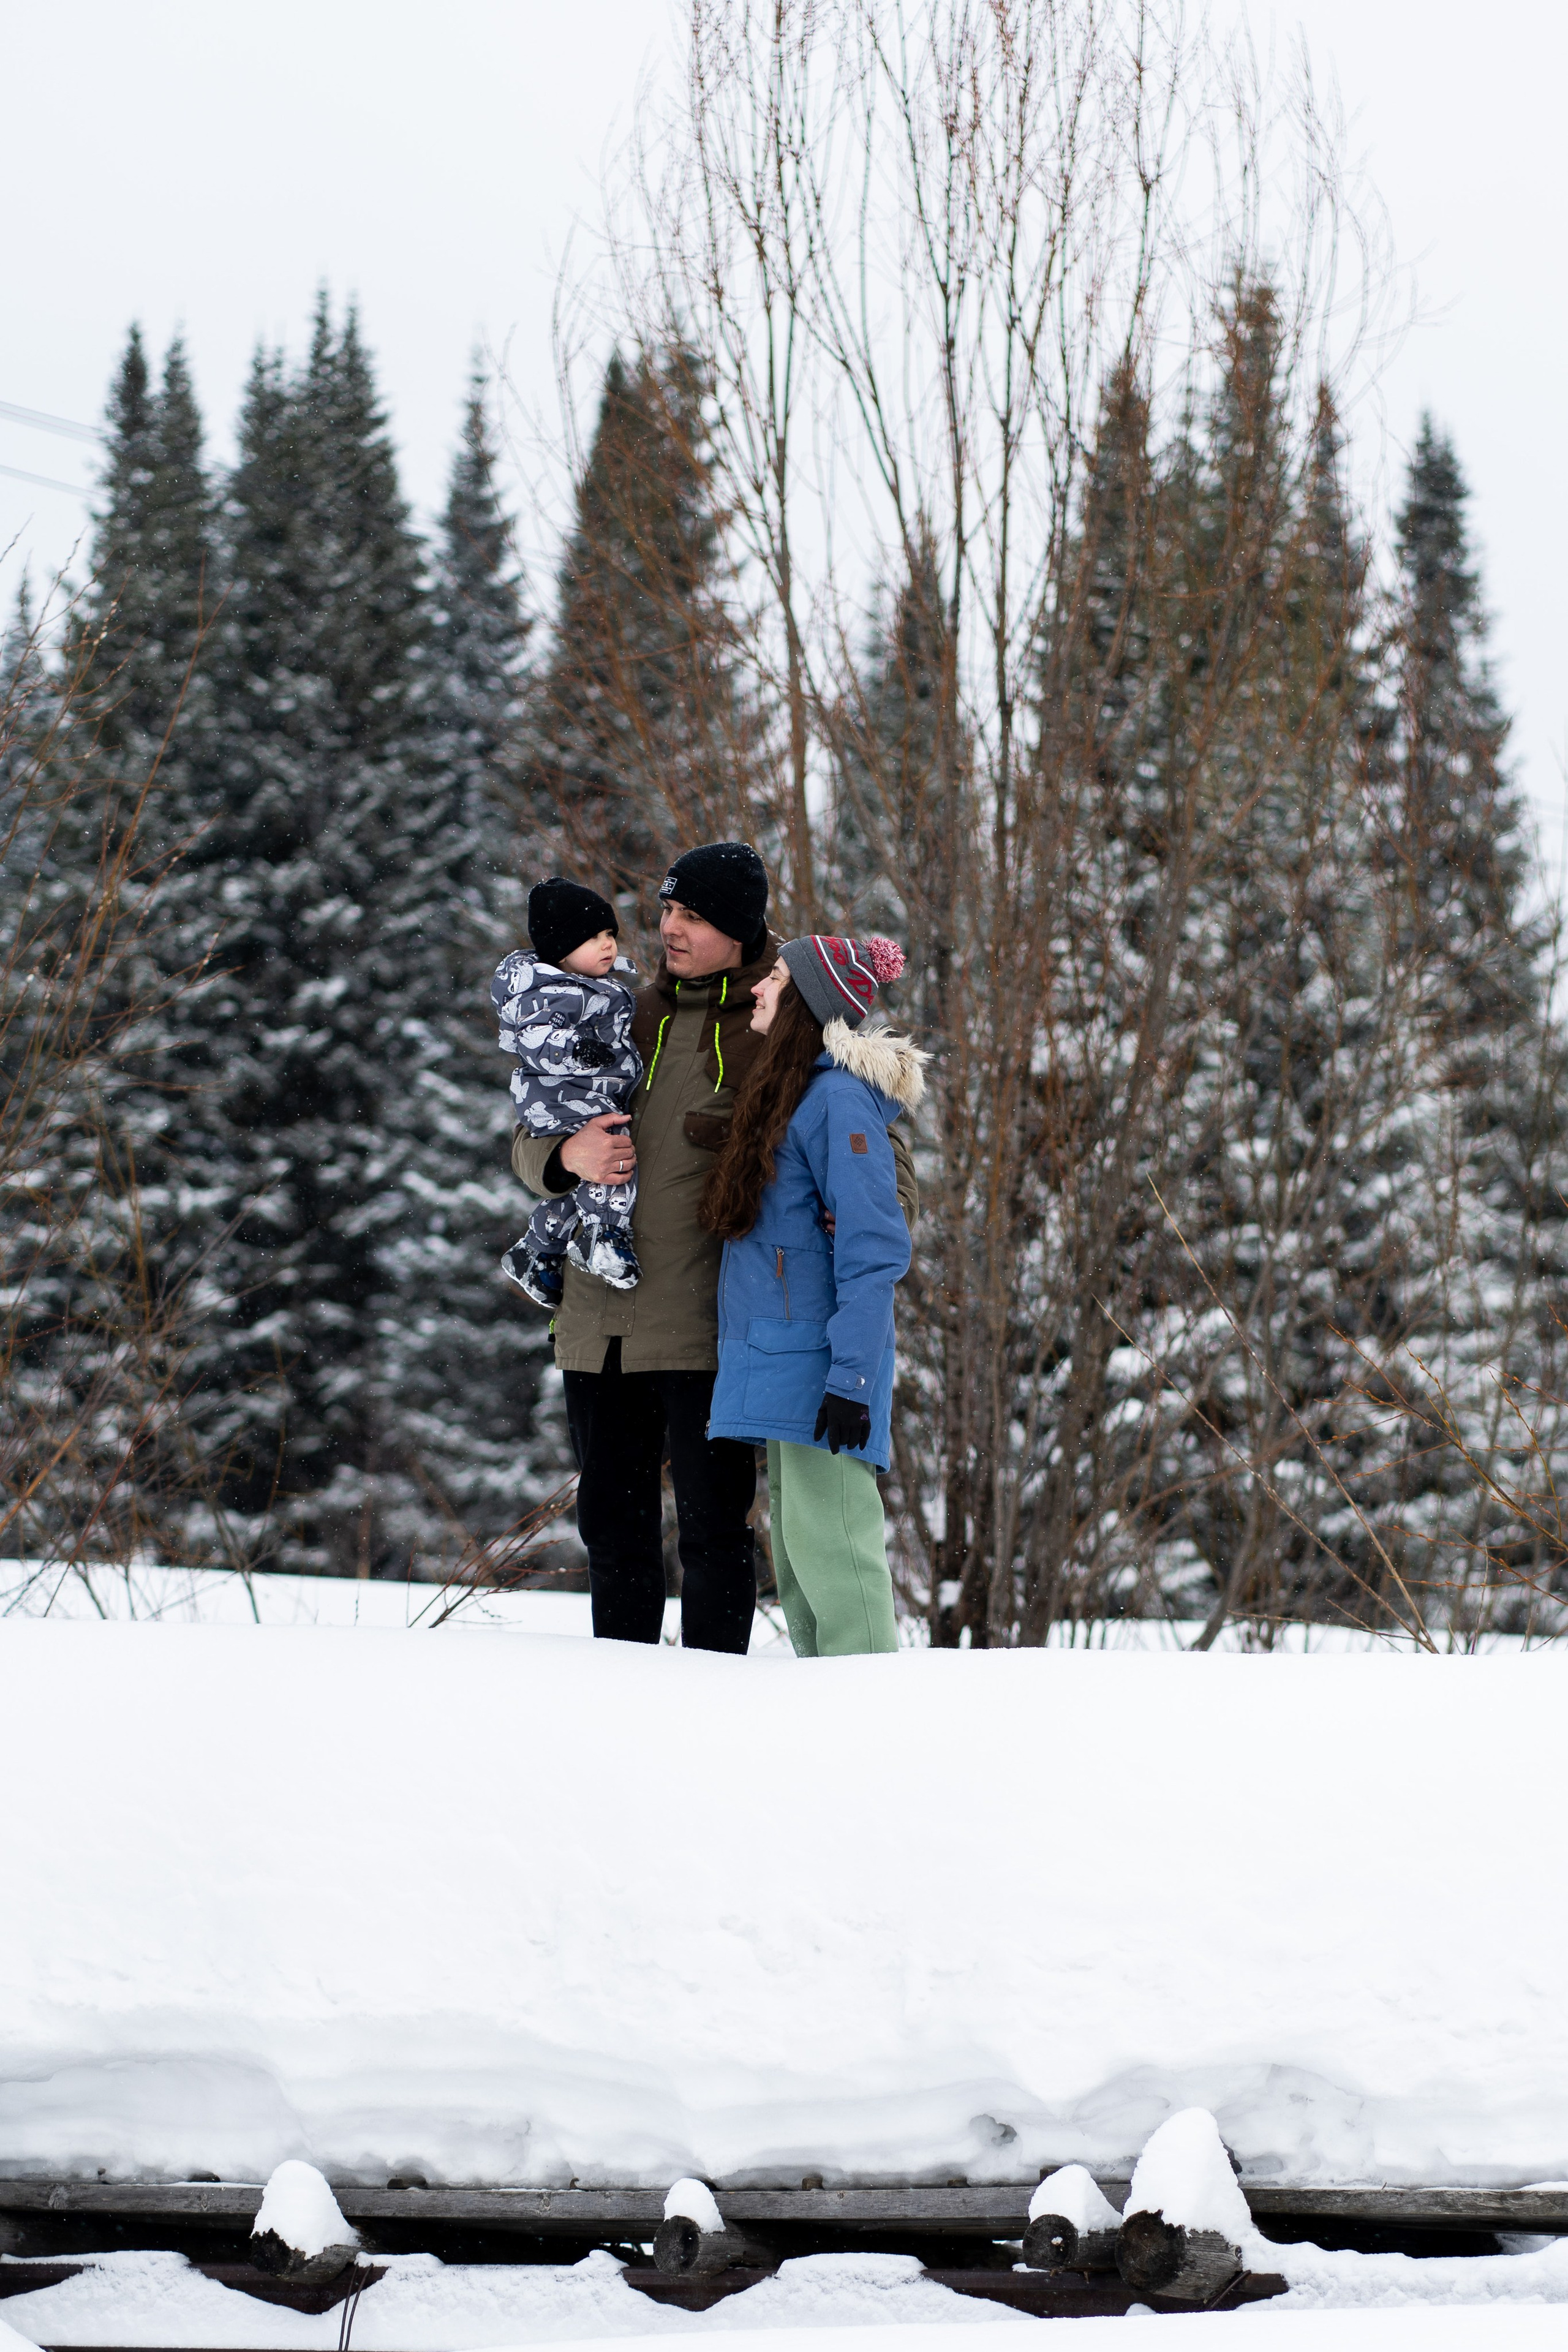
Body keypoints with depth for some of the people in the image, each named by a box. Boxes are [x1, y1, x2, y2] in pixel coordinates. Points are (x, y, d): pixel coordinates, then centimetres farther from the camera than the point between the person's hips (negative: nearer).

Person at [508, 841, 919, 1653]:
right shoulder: (625, 1017, 13)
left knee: (712, 1526, -3)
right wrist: (567, 1155, -8)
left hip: (704, 1329, -5)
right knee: (612, 1524, 13)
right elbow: (529, 1136, 16)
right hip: (598, 1320, 5)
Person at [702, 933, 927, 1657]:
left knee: (826, 1539, -10)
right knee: (797, 1548, 11)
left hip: (817, 1356, -10)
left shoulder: (840, 1097, -12)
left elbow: (873, 1250, -17)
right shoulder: (785, 1090, 17)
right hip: (776, 1354, 10)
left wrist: (851, 1376, -22)